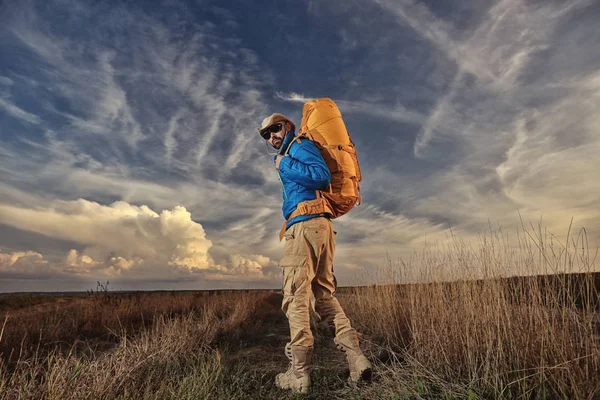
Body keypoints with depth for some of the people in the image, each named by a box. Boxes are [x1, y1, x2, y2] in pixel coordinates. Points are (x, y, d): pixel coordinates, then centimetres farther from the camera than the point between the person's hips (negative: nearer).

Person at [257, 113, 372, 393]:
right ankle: (356, 357, 6)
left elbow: (321, 176, -16)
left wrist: (284, 165, -7)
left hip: (306, 225, -10)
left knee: (296, 298, -6)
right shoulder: (288, 155, 29)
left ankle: (299, 374, 0)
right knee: (324, 294, 10)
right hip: (321, 225, 10)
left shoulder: (299, 144, 2)